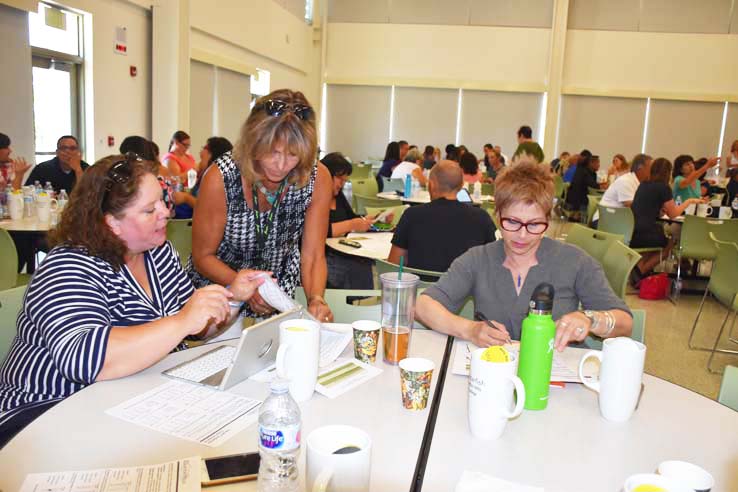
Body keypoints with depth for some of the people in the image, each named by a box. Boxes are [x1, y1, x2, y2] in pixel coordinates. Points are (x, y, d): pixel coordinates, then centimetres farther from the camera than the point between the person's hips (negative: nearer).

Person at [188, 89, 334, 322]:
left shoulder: (318, 178, -17)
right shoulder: (221, 178, -24)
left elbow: (313, 255, -12)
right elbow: (203, 257, -14)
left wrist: (316, 299, -30)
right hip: (218, 293, 0)